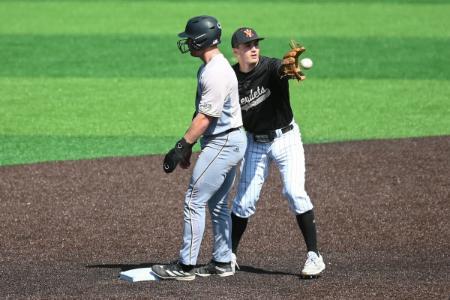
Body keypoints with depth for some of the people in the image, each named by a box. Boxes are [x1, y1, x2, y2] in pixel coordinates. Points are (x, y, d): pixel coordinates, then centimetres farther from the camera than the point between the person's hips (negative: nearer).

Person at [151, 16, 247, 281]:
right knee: (217, 204, 15)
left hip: (222, 143, -11)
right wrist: (187, 146, 17)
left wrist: (182, 147, -22)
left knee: (194, 200, -8)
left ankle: (186, 266, -6)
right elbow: (202, 112, 17)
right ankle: (222, 263, 20)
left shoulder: (216, 73, -21)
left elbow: (205, 118, -23)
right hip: (230, 141, 11)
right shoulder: (209, 67, 13)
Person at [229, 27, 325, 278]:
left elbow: (283, 69, -42)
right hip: (255, 142, 3)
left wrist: (290, 67, -66)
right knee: (245, 200, 4)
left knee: (295, 192, -16)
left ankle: (314, 255, -11)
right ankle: (229, 254, 20)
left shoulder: (270, 67, -18)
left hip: (285, 138, -3)